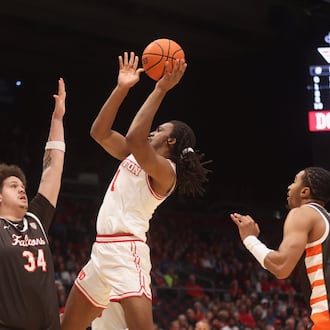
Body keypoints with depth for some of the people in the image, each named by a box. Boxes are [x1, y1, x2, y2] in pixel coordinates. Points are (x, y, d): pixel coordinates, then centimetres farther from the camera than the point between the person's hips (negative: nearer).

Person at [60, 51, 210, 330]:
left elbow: (134, 139, -26)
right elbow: (100, 132, 15)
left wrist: (160, 90, -24)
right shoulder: (134, 157, 18)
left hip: (126, 251, -9)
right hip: (102, 250, 9)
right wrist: (122, 88, 9)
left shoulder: (165, 169, -9)